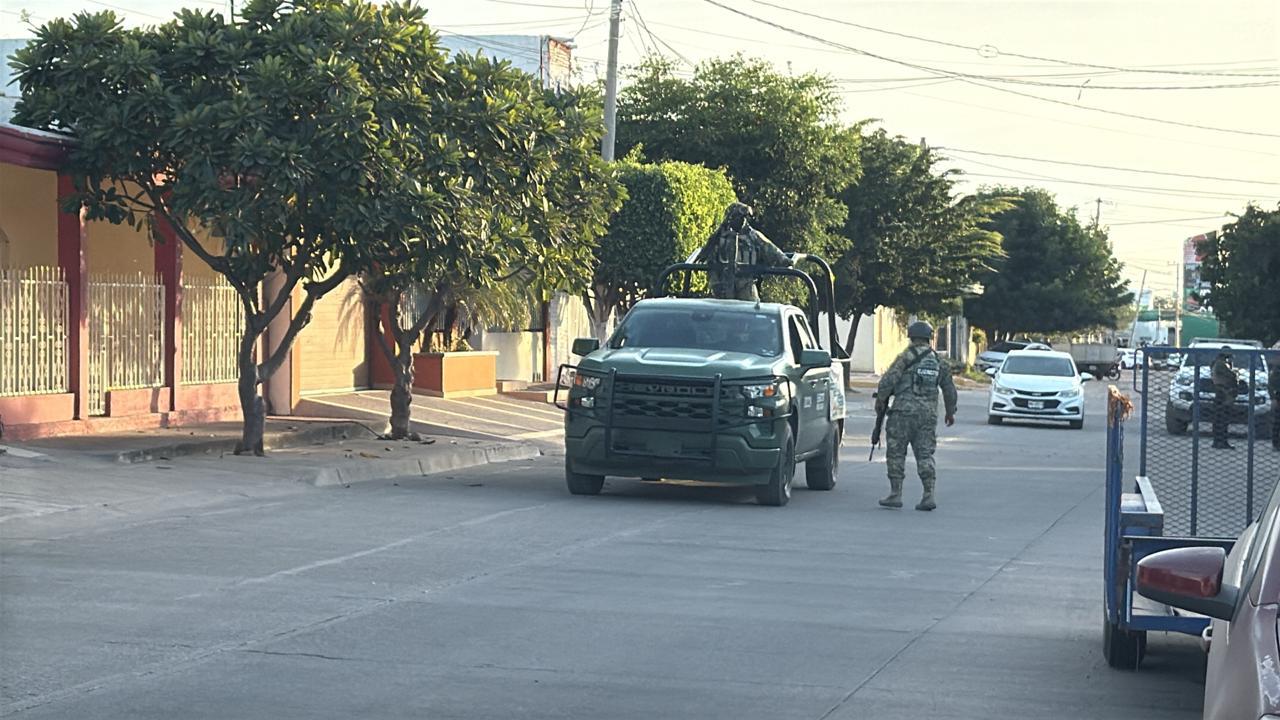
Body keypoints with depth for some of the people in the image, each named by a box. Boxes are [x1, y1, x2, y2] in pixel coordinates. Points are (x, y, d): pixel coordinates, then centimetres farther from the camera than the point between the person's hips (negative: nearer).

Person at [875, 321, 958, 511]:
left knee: (896, 453, 4)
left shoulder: (907, 357, -5)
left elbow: (888, 380, -12)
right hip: (928, 414, 4)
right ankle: (929, 496, -4)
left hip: (904, 411, -4)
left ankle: (896, 494, 3)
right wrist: (950, 412, 32)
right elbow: (949, 389, 19)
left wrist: (880, 399, 4)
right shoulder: (939, 361, 12)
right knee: (925, 455, 6)